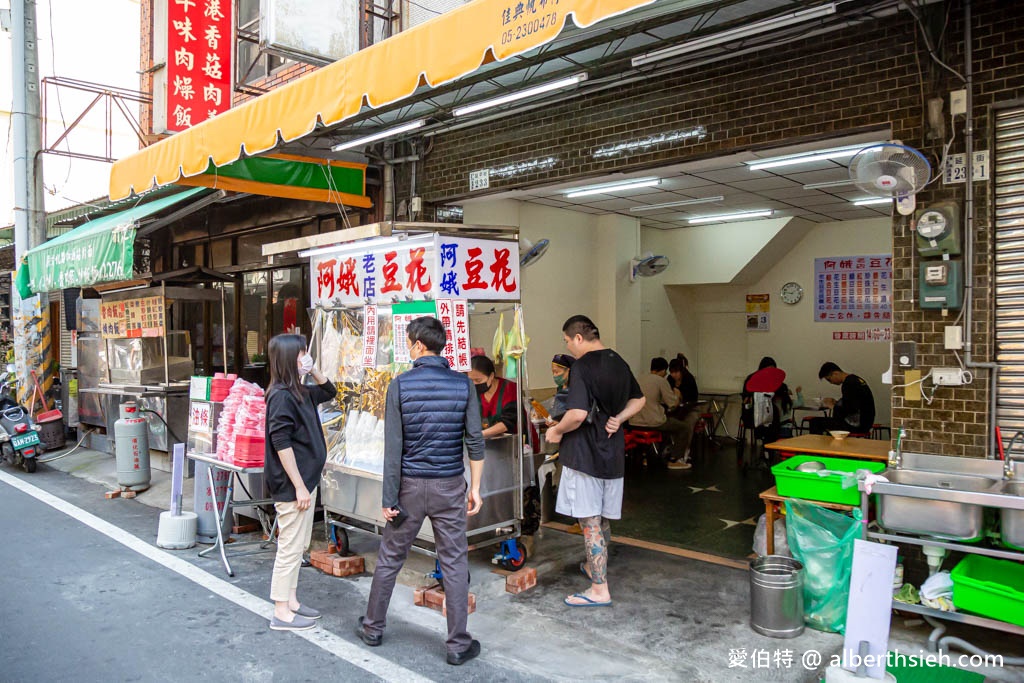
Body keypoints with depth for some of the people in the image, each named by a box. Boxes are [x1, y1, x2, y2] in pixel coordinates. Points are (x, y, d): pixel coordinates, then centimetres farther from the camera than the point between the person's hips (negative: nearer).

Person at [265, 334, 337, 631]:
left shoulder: (300, 392, 9)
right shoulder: (281, 396, -18)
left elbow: (329, 391, 28)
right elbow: (282, 444, -22)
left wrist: (313, 371, 10)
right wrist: (299, 486, -20)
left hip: (305, 481, 10)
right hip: (292, 485, -10)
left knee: (298, 546, 18)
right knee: (290, 547, 0)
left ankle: (290, 601, 29)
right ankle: (282, 613, 11)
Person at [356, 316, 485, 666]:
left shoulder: (400, 385, -8)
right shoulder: (463, 384, -4)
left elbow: (393, 447, -9)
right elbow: (475, 440, -5)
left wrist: (389, 497, -4)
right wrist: (475, 487, 4)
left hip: (410, 485, 0)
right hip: (449, 486, 1)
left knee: (389, 559, 16)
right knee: (454, 564, 8)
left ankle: (373, 627, 32)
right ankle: (458, 644, 15)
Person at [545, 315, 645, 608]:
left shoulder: (583, 366, -17)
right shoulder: (618, 362, 9)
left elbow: (578, 414, -27)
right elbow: (638, 400, 22)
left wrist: (556, 431, -10)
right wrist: (618, 419, 9)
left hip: (584, 455, -8)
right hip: (613, 454, 8)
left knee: (590, 522, -1)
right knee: (603, 519, 21)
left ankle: (599, 590, 3)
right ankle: (596, 566, 39)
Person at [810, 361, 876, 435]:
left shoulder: (848, 384, -18)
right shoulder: (855, 379, 13)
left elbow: (847, 410, -22)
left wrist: (832, 406, -7)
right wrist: (836, 402, 11)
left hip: (856, 426, -11)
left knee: (815, 422, -11)